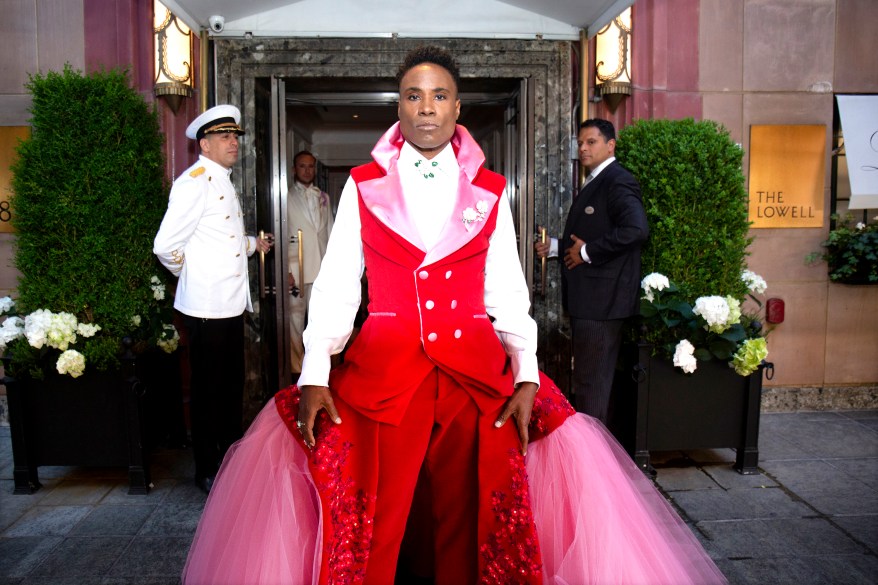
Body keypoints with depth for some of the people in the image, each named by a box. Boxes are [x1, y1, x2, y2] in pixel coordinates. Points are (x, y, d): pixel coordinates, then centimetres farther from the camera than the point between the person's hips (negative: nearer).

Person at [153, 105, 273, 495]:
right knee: (208, 390, 3)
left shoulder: (225, 183, 16)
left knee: (232, 386, 17)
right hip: (207, 305, -9)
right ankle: (207, 471, 17)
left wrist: (253, 244, 17)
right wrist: (192, 275, -4)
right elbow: (166, 246, -19)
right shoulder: (194, 182, -14)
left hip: (231, 303, 9)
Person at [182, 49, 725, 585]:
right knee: (369, 535, 1)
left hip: (477, 374, 1)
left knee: (467, 528, 7)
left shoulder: (491, 191, 9)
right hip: (383, 370, -1)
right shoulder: (363, 187, 6)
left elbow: (507, 293, 6)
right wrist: (314, 377, -8)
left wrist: (526, 376, -5)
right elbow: (336, 288, 2)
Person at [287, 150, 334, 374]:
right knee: (296, 318, 1)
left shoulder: (323, 197, 14)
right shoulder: (286, 197, 0)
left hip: (321, 269, 4)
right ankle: (297, 367, 11)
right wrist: (286, 270, -11)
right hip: (296, 269, -4)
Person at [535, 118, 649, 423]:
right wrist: (555, 247, 11)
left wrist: (587, 252, -19)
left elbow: (636, 229, -28)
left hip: (601, 299, -10)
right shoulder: (593, 183, 18)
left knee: (591, 381, -3)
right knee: (588, 377, 18)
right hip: (586, 298, 10)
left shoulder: (617, 181, -13)